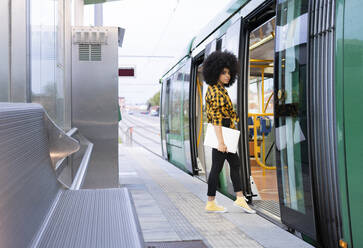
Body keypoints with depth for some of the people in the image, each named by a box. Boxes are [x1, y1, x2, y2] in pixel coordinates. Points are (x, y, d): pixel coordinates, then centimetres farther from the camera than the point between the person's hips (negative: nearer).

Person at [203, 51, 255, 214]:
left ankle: (239, 198, 19)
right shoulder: (216, 91, -17)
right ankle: (211, 204, 7)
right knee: (217, 167, -3)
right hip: (220, 133, -10)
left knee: (235, 164, 13)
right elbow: (216, 117, -23)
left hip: (224, 133, 10)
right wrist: (220, 141, -25)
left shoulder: (217, 89, 15)